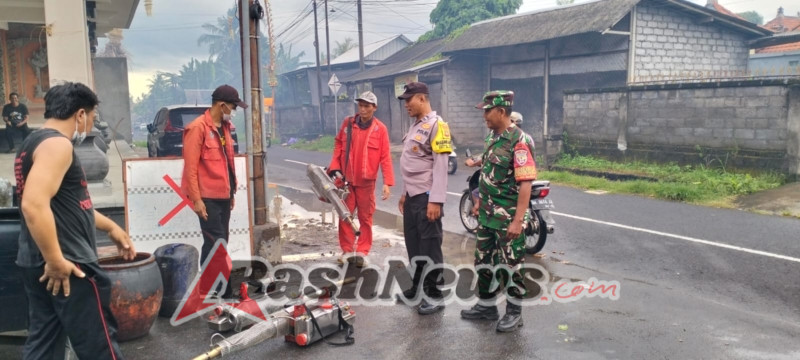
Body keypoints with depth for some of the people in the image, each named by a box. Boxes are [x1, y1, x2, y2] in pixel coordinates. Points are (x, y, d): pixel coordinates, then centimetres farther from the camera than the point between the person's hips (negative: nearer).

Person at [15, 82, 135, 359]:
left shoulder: (33, 142, 17)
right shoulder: (57, 144, -15)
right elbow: (34, 205, -28)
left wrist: (111, 227, 33)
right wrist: (57, 262, -24)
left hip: (37, 264, 10)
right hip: (67, 266, -10)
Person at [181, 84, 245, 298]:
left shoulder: (224, 127, 13)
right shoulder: (198, 128, -12)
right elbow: (190, 166, -15)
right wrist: (196, 199, -18)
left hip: (223, 196, 8)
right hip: (208, 197, -8)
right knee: (214, 244, -7)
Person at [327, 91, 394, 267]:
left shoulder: (380, 129, -6)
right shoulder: (347, 123, 2)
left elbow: (385, 157, -7)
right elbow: (338, 145, 10)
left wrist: (387, 182, -12)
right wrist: (335, 168, -1)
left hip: (366, 181, -2)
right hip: (346, 180, 2)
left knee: (365, 218, 6)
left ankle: (362, 251, 16)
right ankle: (347, 250, 19)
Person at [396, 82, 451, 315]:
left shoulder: (436, 125, -13)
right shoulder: (416, 126, 15)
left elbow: (441, 165, -19)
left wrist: (436, 200, -22)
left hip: (427, 197, -9)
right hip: (412, 196, 9)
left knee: (430, 248, -2)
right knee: (413, 245, 16)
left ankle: (435, 296, 7)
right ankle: (417, 287, 29)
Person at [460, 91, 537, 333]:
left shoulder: (519, 141, -18)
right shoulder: (495, 138, 9)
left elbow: (525, 184, -23)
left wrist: (518, 220, -26)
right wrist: (481, 203, 20)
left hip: (508, 218, -9)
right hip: (488, 215, 9)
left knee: (509, 266, 3)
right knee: (484, 261, 16)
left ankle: (514, 312, 19)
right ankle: (486, 305, 30)